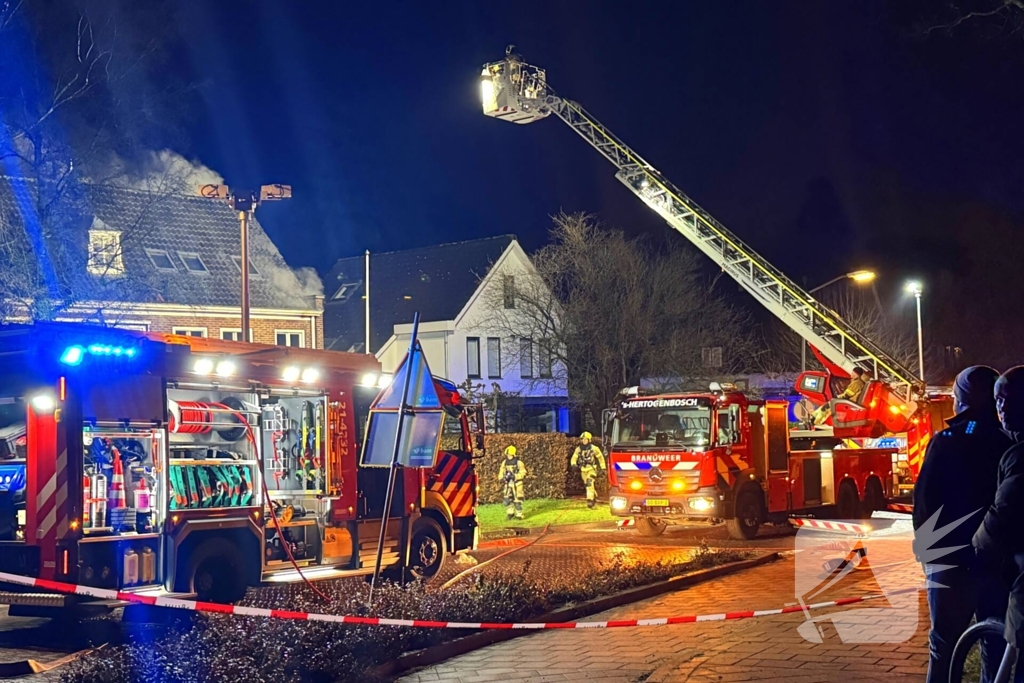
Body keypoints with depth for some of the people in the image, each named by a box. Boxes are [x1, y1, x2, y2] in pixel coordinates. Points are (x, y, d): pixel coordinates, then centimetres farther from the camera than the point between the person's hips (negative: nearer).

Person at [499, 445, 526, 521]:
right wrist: (502, 479, -8)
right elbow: (501, 473, 12)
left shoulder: (519, 463, -8)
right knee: (507, 499, 2)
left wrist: (513, 476, -22)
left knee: (517, 499, -1)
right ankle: (510, 513, 15)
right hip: (508, 484, 4)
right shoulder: (505, 463, 6)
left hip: (517, 484, -4)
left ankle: (519, 514, 9)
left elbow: (523, 473, -11)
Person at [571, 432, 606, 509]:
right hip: (583, 470, 5)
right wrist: (573, 464, -22)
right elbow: (574, 457, 1)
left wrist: (603, 467, 6)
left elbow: (600, 457, 6)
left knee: (590, 484, -20)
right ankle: (594, 496, 39)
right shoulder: (578, 449, 2)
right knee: (587, 485, 16)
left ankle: (590, 500, -24)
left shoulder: (594, 448, -5)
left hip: (591, 469, -5)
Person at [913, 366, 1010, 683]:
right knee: (998, 642, 12)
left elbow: (925, 498, -9)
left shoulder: (947, 441, -8)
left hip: (954, 558, -3)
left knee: (944, 643, 2)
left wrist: (924, 543, 3)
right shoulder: (1010, 441, 2)